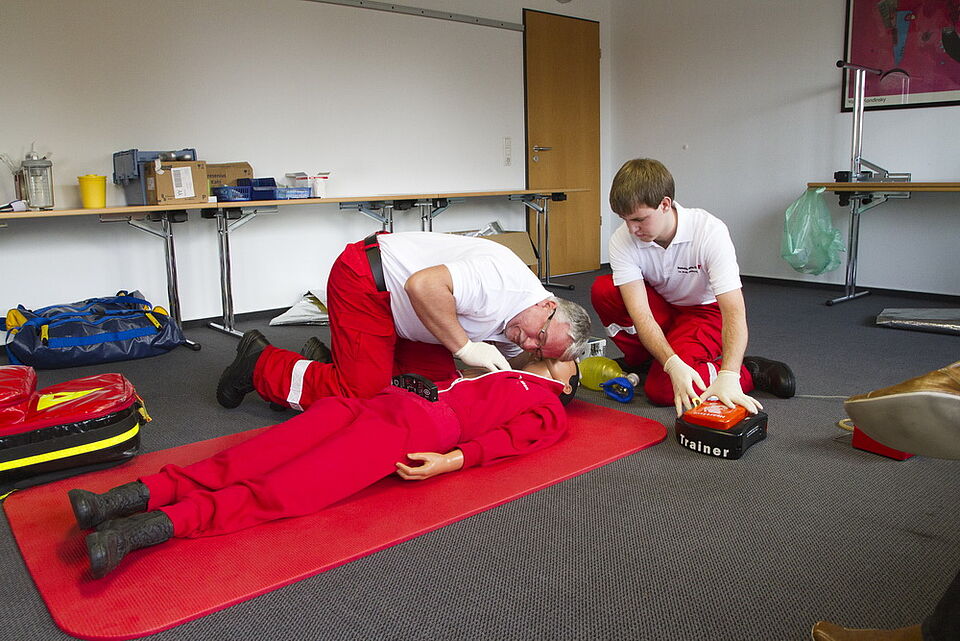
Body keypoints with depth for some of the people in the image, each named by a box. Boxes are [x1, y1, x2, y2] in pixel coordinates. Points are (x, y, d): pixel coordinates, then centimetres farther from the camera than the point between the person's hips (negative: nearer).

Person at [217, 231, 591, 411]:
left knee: (439, 375, 3)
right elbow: (423, 285, -35)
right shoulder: (504, 281, -29)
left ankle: (332, 356, 16)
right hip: (365, 280, -9)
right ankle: (261, 365, 9)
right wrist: (465, 346, -29)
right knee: (360, 390, -13)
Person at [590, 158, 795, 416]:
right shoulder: (622, 241, -23)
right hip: (663, 307, 4)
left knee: (661, 390, -27)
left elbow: (734, 311, -35)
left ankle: (750, 372, -4)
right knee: (603, 290, -24)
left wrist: (728, 377, -48)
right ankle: (638, 360, 0)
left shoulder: (710, 232, -29)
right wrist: (673, 364, -45)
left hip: (704, 311, -4)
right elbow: (640, 314, -29)